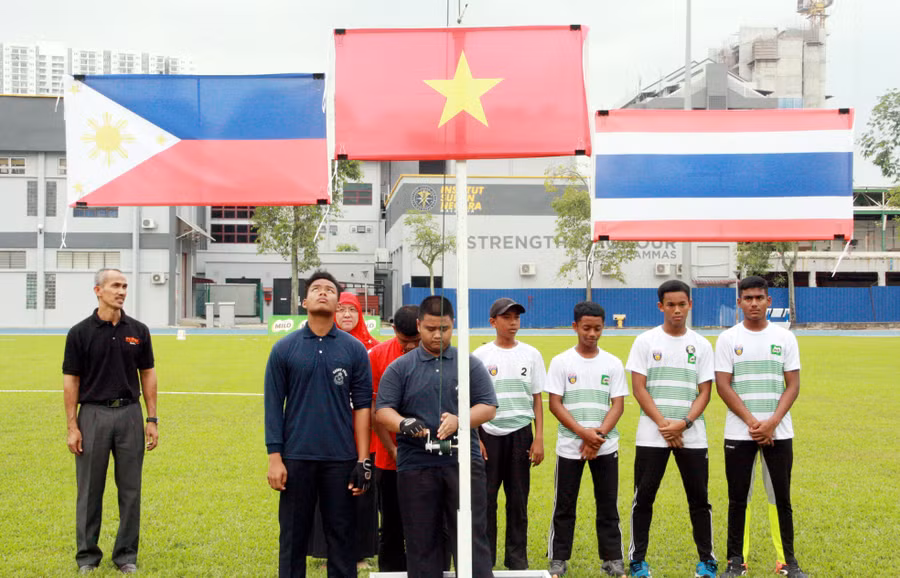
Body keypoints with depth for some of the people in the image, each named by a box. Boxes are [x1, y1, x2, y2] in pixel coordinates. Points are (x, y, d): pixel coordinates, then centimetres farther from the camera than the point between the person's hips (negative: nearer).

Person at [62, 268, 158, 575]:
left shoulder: (138, 330, 4)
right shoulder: (80, 332, -3)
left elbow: (147, 374, 8)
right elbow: (71, 381, -2)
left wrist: (152, 419, 2)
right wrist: (72, 427, -7)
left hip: (130, 414, 2)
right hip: (93, 415, -2)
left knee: (130, 489, 6)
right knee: (90, 490, 5)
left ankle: (126, 554, 17)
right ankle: (87, 555, 17)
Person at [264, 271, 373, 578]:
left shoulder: (355, 349, 4)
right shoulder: (284, 349, 3)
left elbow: (362, 405, 3)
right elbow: (273, 405, 3)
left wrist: (363, 460, -2)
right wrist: (274, 458, -4)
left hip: (341, 459, 0)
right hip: (296, 458, 0)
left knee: (342, 536, 6)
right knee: (293, 536, 7)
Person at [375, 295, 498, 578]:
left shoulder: (470, 364, 9)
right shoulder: (399, 368, 8)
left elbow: (488, 407, 4)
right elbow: (382, 410, 3)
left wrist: (458, 420, -15)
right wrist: (403, 424, -20)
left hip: (464, 462, 0)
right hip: (416, 464, 1)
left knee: (472, 535, -2)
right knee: (422, 542, 6)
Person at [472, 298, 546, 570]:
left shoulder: (531, 354, 6)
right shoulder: (480, 355, 1)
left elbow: (537, 399, 8)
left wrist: (539, 439, 2)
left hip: (520, 434, 1)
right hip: (489, 433, -1)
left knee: (518, 499, 5)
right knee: (485, 498, 0)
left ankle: (517, 558, 15)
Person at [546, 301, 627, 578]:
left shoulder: (612, 363, 4)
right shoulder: (561, 362, -1)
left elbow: (618, 405, 1)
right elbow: (555, 404, -5)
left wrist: (599, 435, -13)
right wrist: (584, 433, -15)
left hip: (606, 446, 1)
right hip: (570, 447, -1)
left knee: (608, 504, 5)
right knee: (564, 505, 5)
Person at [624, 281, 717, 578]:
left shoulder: (701, 344, 7)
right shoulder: (646, 341, 2)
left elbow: (705, 392, 3)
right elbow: (639, 388, -3)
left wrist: (683, 423, -11)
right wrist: (663, 424, -12)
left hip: (692, 436, 1)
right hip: (651, 436, -1)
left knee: (699, 498, 4)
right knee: (643, 498, 1)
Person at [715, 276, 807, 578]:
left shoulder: (785, 338, 4)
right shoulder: (728, 339, 1)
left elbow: (793, 386, 1)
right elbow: (723, 386, -5)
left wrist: (772, 423, -12)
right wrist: (752, 422, -13)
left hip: (779, 432, 1)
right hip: (739, 433, -1)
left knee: (781, 498, 5)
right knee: (738, 499, 4)